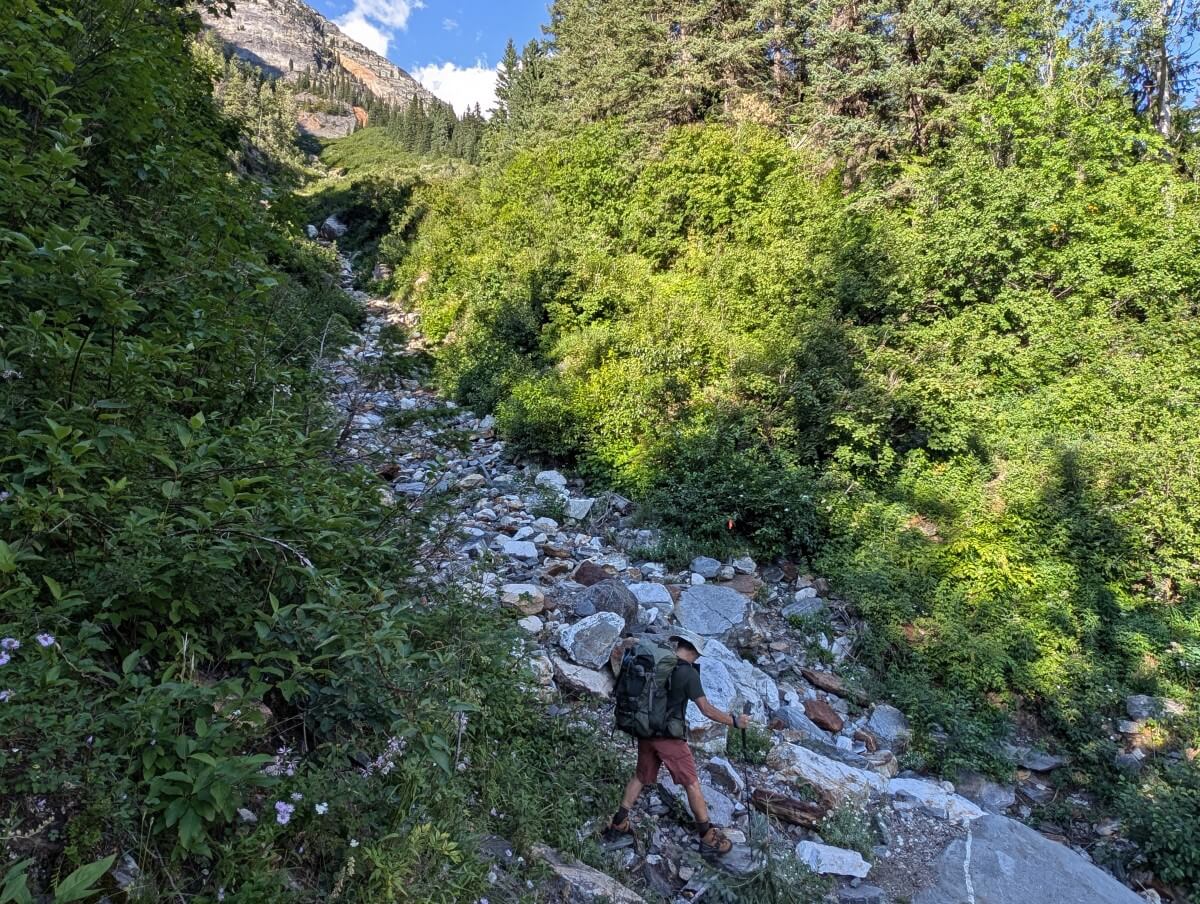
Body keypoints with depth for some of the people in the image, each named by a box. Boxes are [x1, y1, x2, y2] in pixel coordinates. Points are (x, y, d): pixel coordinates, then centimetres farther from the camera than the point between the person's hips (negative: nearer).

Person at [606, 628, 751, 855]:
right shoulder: (688, 673, -14)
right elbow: (706, 710, -13)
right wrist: (735, 722, -3)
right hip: (669, 736, -6)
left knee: (641, 776, 21)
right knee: (692, 783, 6)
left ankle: (618, 824, 27)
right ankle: (708, 838, 15)